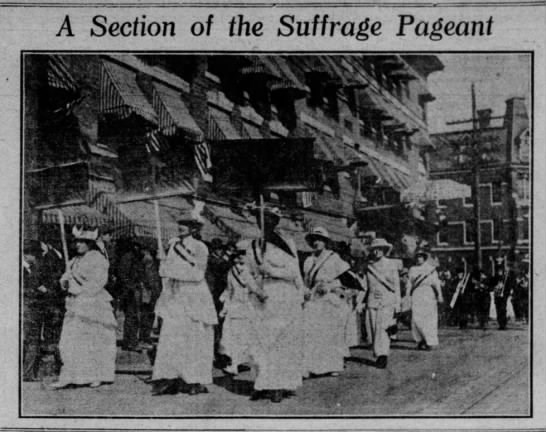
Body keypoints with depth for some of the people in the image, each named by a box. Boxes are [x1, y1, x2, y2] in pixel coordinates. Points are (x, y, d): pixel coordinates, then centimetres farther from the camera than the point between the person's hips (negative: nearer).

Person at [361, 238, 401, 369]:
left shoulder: (391, 265, 4)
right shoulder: (368, 266, 10)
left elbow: (396, 285, 7)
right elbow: (364, 285, 13)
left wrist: (397, 303, 4)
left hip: (387, 301, -3)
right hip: (372, 301, 3)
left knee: (381, 327, -17)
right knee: (373, 329, 3)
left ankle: (382, 355, -19)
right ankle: (379, 354, 17)